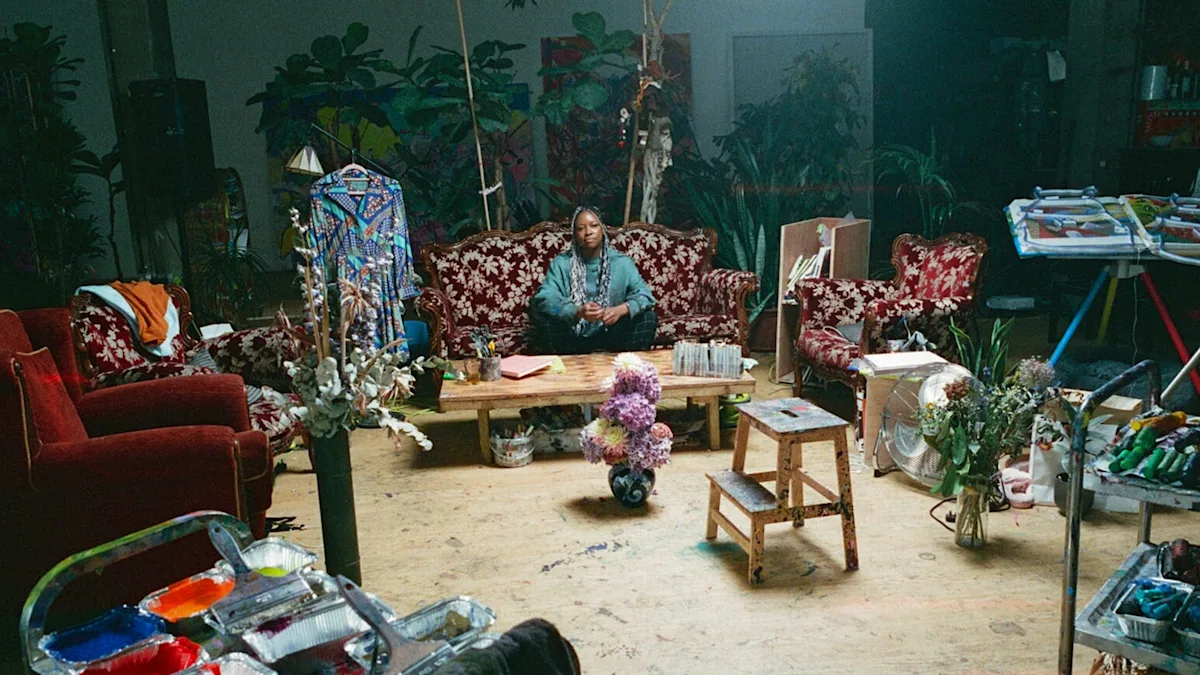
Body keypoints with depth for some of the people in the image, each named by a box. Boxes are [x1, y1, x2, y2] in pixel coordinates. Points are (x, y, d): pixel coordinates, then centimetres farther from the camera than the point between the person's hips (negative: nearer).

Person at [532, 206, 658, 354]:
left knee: (648, 317, -20)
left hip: (611, 337, 1)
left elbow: (645, 294, -8)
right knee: (542, 319, -27)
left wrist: (621, 310, -30)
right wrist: (578, 312, -36)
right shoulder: (561, 263, -4)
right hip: (572, 338, 0)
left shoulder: (622, 262, -1)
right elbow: (544, 299, -18)